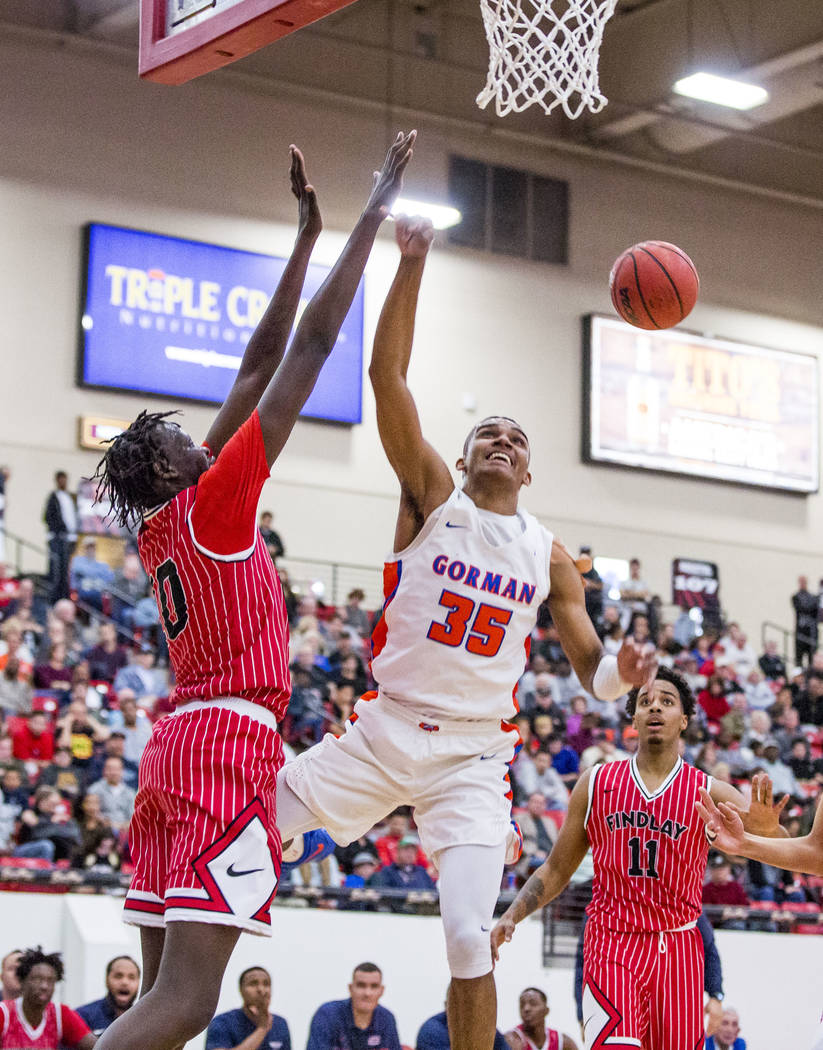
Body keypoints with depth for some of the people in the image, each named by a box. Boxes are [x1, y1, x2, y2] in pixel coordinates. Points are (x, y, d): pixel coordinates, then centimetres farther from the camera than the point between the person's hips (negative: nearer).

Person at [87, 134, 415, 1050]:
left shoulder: (160, 528, 16)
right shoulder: (211, 503, -5)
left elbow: (257, 370, 21)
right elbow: (312, 343, -4)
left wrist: (306, 236, 24)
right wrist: (374, 214, -1)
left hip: (179, 743, 9)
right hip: (230, 744, -9)